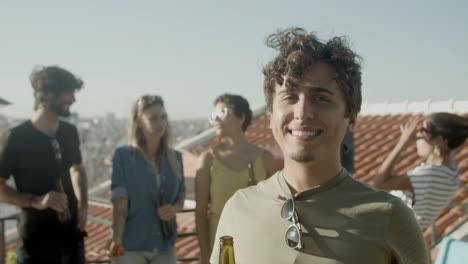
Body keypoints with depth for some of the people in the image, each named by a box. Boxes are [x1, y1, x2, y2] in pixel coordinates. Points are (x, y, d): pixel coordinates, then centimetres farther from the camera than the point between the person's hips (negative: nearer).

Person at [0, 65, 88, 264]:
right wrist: (36, 201, -24)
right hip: (37, 245, -5)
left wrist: (83, 204, 5)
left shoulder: (69, 132, 5)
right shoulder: (18, 137, -13)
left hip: (72, 238, 6)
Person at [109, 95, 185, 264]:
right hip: (131, 246, -4)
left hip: (165, 245, 4)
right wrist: (116, 240, -23)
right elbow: (120, 203, -11)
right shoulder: (123, 155, -6)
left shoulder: (175, 158, 5)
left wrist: (174, 209, -9)